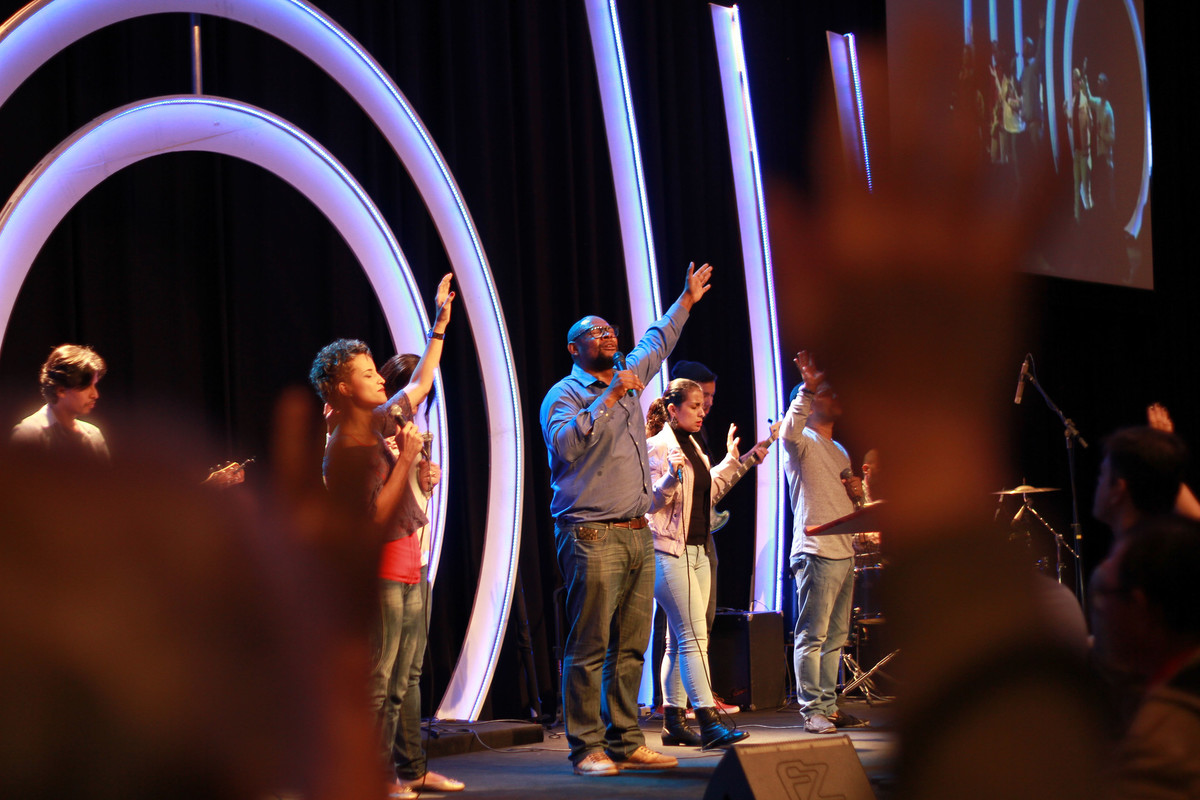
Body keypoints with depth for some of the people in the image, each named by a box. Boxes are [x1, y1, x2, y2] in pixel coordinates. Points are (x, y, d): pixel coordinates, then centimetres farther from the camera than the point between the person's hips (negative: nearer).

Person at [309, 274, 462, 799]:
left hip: (409, 567, 9)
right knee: (378, 681, -6)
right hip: (380, 569, -9)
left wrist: (440, 326, 25)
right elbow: (375, 521, -22)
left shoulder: (380, 421, 8)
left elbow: (420, 385, 25)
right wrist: (405, 459, -19)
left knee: (407, 676, 13)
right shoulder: (344, 451, -16)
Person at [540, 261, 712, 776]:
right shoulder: (564, 394, -3)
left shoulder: (628, 378, 18)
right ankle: (587, 748, -5)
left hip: (638, 535, 8)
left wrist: (685, 302, 44)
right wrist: (610, 399, -19)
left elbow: (656, 343, 37)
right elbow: (567, 444, -21)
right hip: (593, 537, -7)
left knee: (630, 647, 7)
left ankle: (625, 743, 11)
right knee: (589, 648, -7)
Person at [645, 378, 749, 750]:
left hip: (697, 551, 9)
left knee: (680, 640, 10)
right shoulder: (658, 446, -9)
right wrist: (671, 479, -31)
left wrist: (730, 461, 31)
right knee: (694, 636, -15)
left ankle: (673, 722, 14)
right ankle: (709, 724, -20)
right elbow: (651, 500, -14)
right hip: (669, 551, -9)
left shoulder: (692, 446, 17)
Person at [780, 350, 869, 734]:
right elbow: (789, 430, -27)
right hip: (816, 551, -9)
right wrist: (808, 386, -32)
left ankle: (829, 706, 15)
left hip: (844, 552, 9)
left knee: (836, 636, 10)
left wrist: (858, 490, 10)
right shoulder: (802, 443, -2)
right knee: (812, 636, -7)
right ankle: (812, 711, -6)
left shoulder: (839, 452, 24)